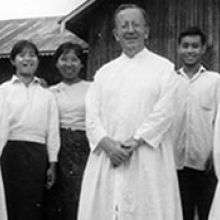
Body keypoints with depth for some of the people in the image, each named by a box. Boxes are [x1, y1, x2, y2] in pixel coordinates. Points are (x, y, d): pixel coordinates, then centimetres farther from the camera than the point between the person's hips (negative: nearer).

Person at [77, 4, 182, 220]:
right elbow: (91, 114, 5)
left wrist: (134, 142, -14)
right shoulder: (104, 71, 15)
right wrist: (107, 144, -11)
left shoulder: (163, 67, 6)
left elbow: (164, 113, -5)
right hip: (106, 156, 3)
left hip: (148, 157, -3)